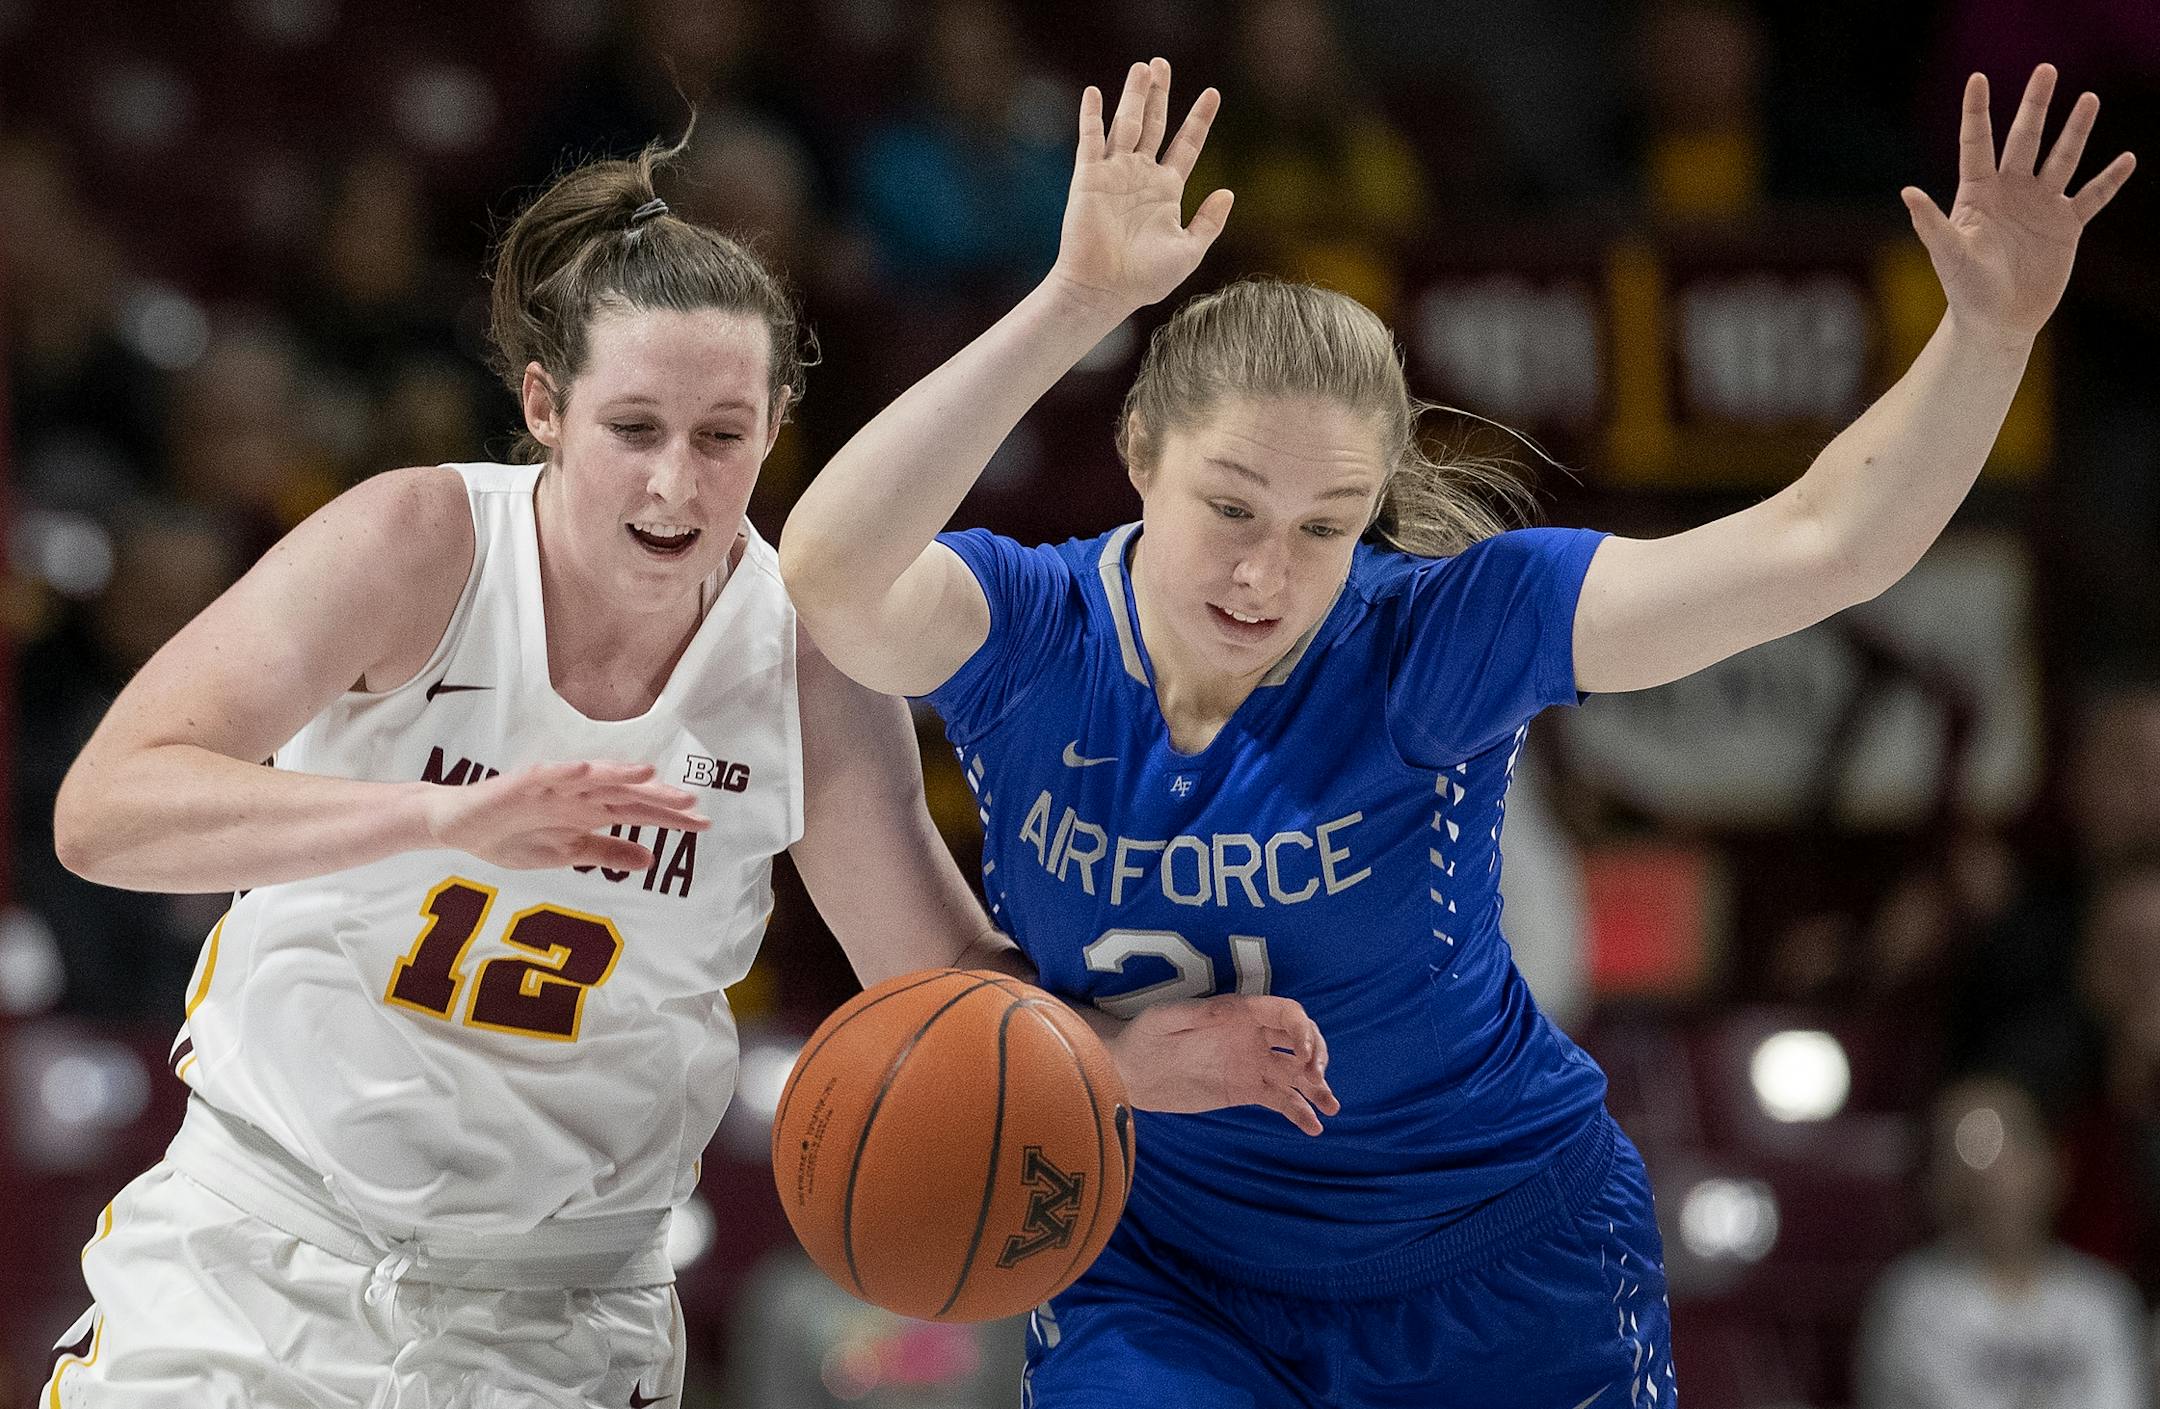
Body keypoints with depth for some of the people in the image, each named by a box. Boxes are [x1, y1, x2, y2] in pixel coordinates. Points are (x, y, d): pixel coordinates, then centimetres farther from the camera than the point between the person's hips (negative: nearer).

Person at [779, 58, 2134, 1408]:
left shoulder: (1438, 637, -19)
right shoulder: (1030, 636, -16)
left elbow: (1819, 548, -23)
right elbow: (831, 573, -39)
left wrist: (1991, 329, -38)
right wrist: (1073, 305, -47)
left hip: (1505, 1279, 0)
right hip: (1158, 1283, 0)